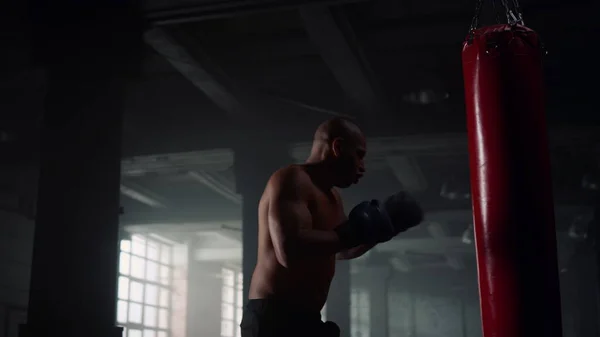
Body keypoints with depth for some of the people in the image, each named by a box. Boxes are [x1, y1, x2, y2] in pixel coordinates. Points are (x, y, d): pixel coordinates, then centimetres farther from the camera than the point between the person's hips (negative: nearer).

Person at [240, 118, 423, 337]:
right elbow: (289, 250, -27)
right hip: (275, 318, -10)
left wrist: (385, 227, 18)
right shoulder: (291, 180, -12)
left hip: (304, 318, 11)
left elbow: (342, 251, 32)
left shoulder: (330, 195, 19)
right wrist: (353, 233, -18)